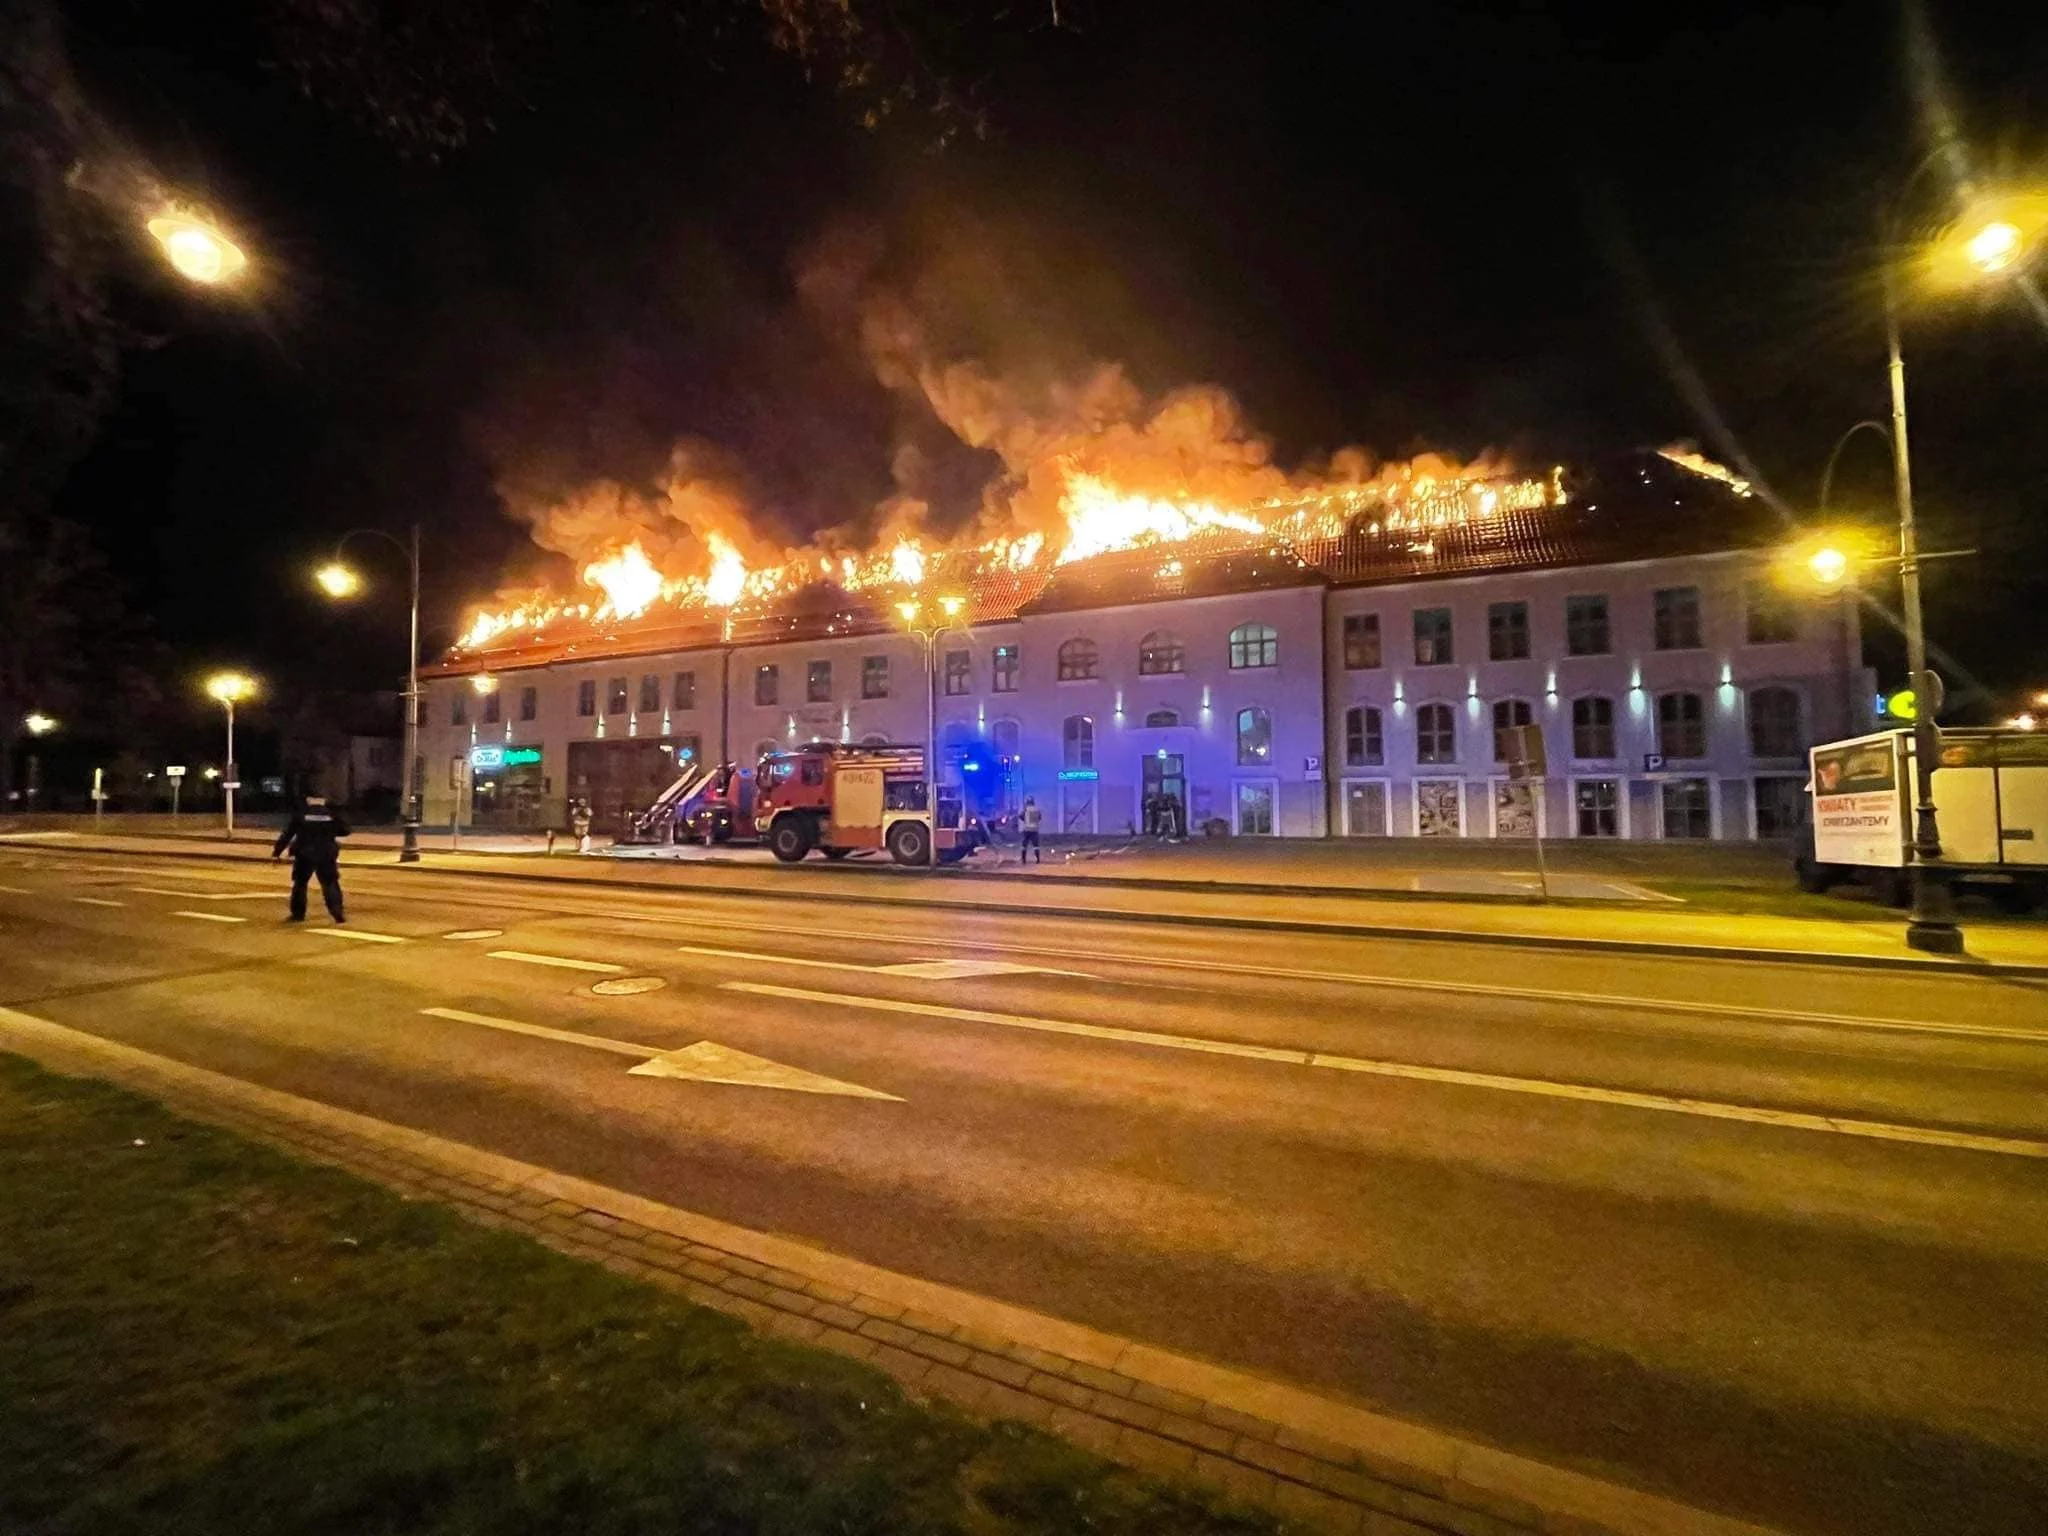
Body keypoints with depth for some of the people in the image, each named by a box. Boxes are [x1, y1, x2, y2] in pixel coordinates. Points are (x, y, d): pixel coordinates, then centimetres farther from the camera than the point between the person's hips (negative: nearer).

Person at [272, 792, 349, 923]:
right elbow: (345, 831, 8)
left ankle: (298, 914, 19)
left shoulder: (300, 814, 0)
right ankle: (337, 913, -6)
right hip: (326, 856, 0)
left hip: (304, 856, 0)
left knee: (299, 884, 15)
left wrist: (276, 852, 3)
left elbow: (287, 834, -1)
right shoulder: (331, 814, 2)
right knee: (331, 884, 4)